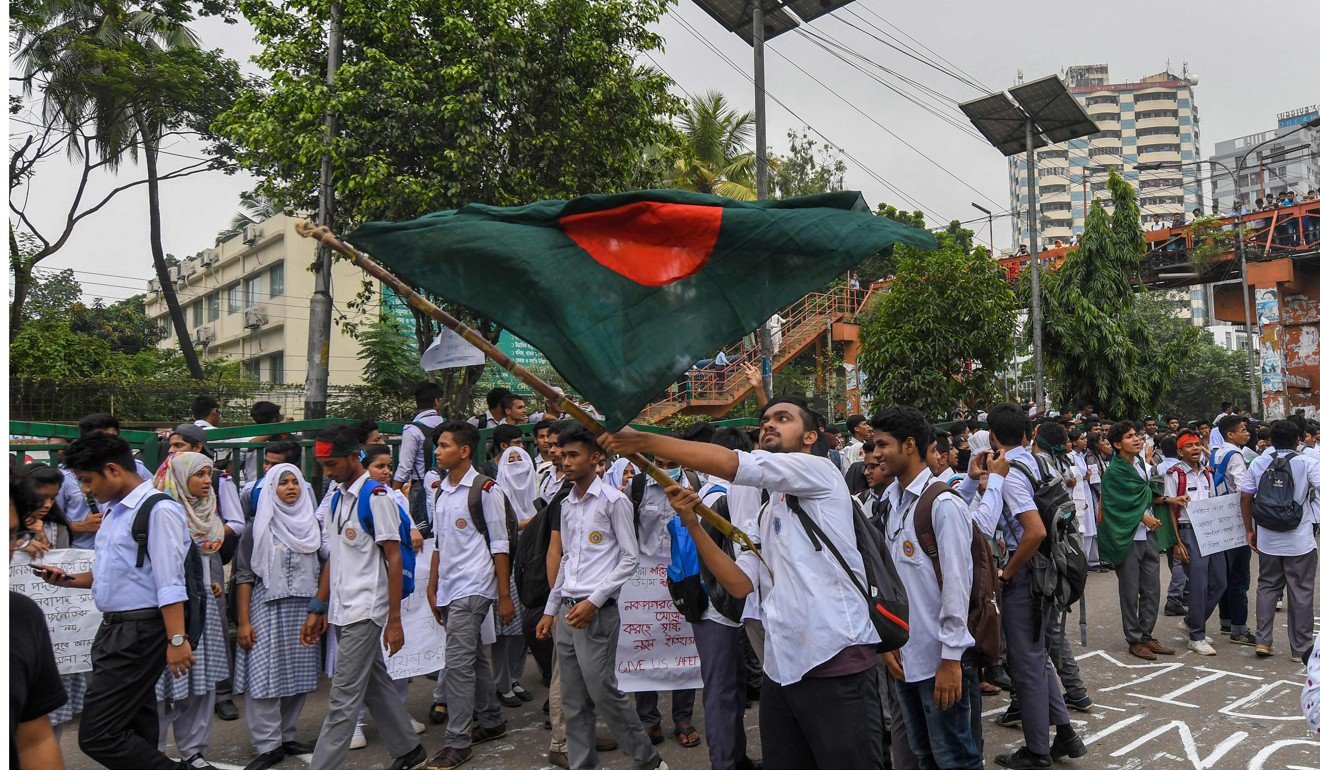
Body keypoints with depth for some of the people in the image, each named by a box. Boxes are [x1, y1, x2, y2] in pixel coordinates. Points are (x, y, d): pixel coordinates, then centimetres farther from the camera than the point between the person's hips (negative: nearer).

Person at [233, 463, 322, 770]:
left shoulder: (313, 525, 9)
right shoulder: (258, 529, 0)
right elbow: (244, 577, -2)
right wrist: (243, 622, -7)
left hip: (304, 611, 3)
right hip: (268, 610, -3)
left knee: (299, 675, 6)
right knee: (265, 676, -4)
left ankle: (286, 736, 20)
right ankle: (268, 745, 6)